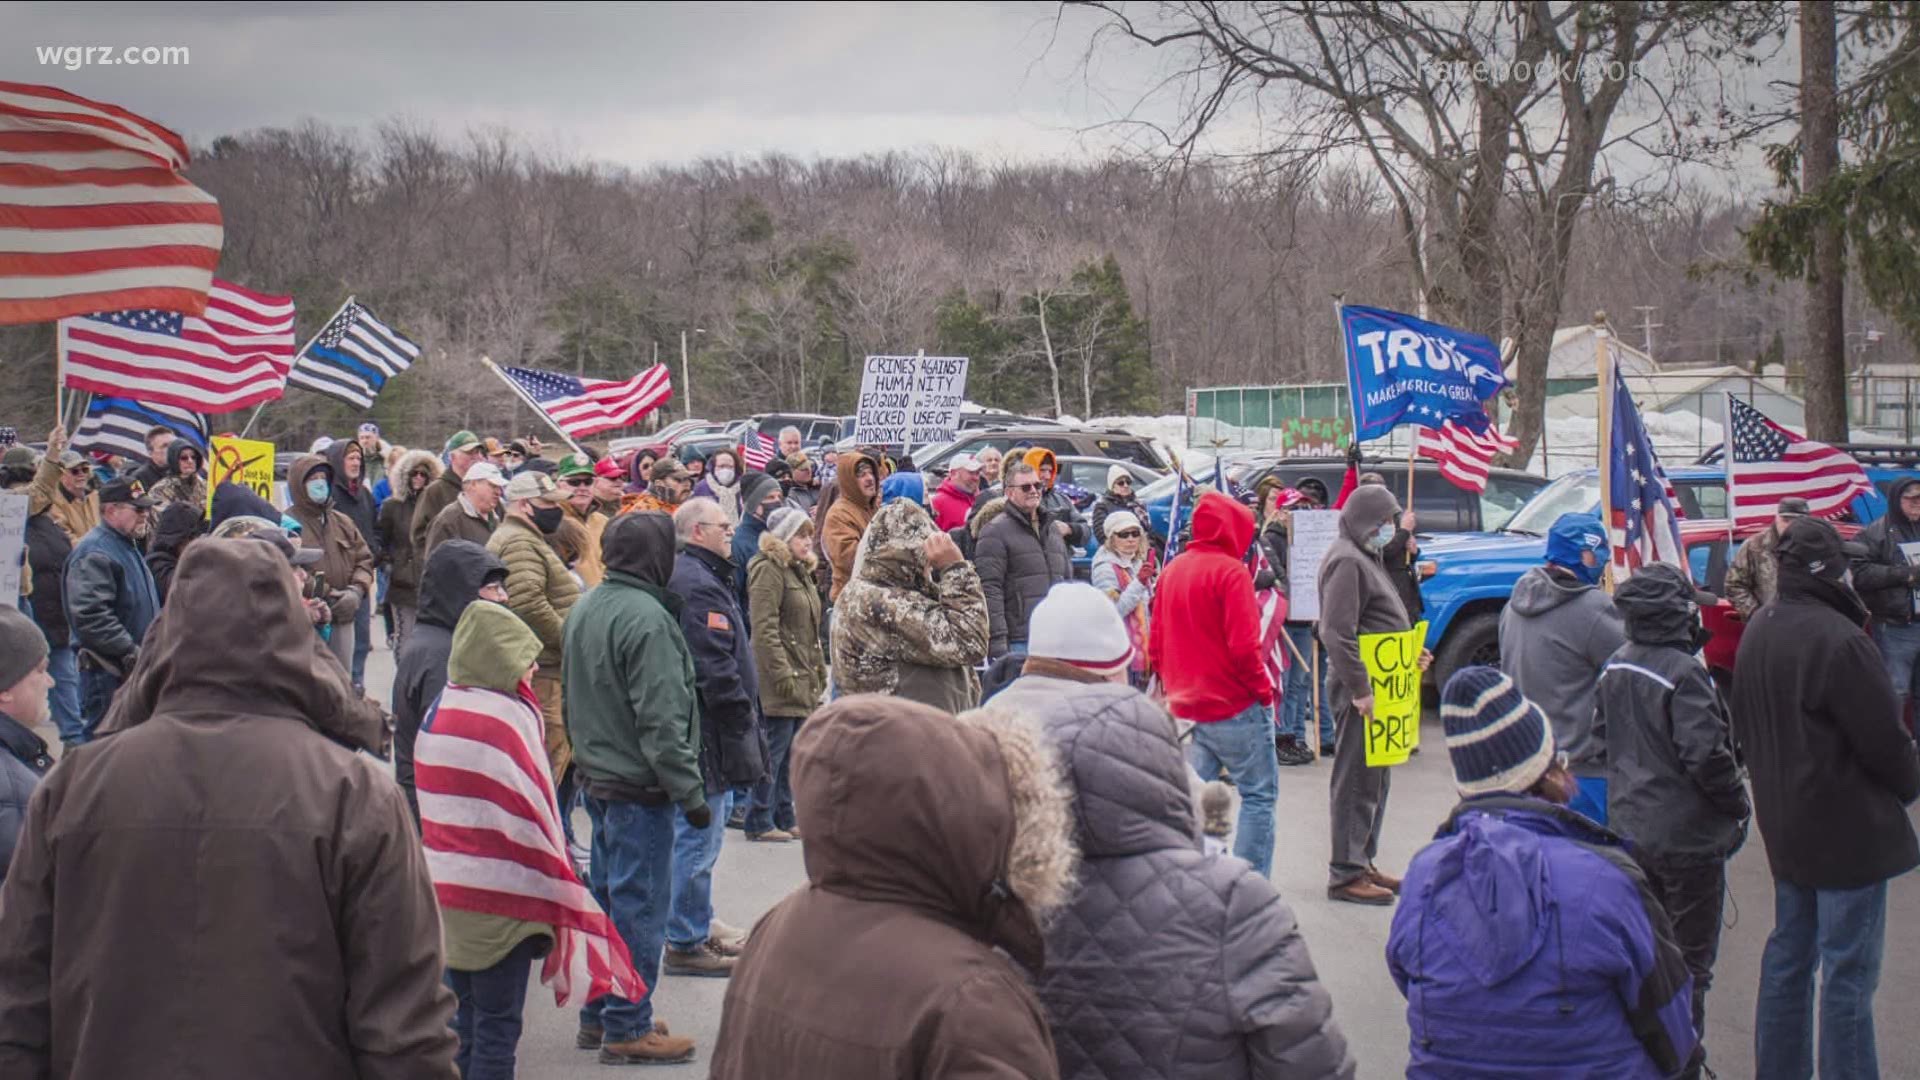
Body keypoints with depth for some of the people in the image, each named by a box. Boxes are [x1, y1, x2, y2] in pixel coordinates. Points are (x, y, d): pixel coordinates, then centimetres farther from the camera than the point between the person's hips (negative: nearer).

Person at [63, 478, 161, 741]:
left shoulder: (128, 546, 18)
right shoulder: (94, 552, -15)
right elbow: (91, 615, -25)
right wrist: (132, 652, -24)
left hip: (133, 667, 10)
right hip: (107, 670, -10)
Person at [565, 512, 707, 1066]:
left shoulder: (586, 608, 9)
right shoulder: (646, 616, -21)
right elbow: (660, 720, -23)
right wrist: (690, 792, -17)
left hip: (597, 777, 9)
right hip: (640, 787, -9)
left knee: (609, 897, 18)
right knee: (639, 906, -1)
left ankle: (599, 1014, 26)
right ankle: (627, 1029, 5)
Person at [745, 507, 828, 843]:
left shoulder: (800, 572, 19)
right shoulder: (769, 570, -11)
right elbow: (764, 629, -18)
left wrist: (819, 671, 20)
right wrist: (782, 674, -22)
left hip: (802, 679, 9)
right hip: (780, 679, -9)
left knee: (790, 751, 13)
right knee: (774, 748, -5)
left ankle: (784, 818, 20)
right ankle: (760, 822, 1)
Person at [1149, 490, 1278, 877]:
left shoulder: (1171, 571, 10)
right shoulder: (1230, 571, -12)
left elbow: (1155, 645, 15)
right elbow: (1243, 647, -18)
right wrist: (1264, 690, -6)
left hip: (1188, 709, 7)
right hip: (1236, 707, -7)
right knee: (1259, 795, 0)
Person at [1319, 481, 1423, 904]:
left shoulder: (1366, 558, 19)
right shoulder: (1346, 561, -15)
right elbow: (1337, 634, -23)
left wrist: (1412, 654, 13)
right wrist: (1359, 690, -24)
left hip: (1379, 686, 11)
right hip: (1361, 690, -11)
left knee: (1376, 778, 16)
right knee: (1356, 781, -6)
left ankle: (1363, 863, 25)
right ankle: (1345, 874, -2)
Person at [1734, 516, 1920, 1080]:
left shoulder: (1757, 631, 5)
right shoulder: (1838, 639, -24)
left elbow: (1745, 728, 15)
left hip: (1785, 823, 9)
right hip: (1846, 825, -9)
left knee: (1789, 952, 17)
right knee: (1849, 970, -2)